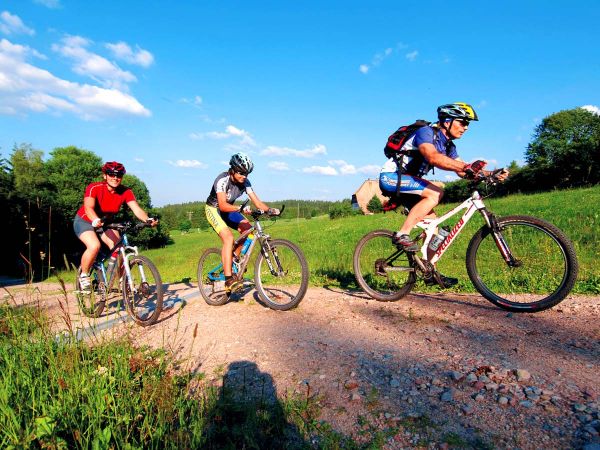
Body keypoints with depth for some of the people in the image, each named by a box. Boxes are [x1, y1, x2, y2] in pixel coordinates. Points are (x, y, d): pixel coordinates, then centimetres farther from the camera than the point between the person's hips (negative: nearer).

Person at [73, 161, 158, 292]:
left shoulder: (126, 192, -18)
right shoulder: (94, 188, -26)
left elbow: (136, 209, -31)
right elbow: (88, 208, -40)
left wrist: (148, 219, -51)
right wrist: (96, 221, -61)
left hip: (105, 222, 3)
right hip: (85, 221, -3)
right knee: (94, 246, -29)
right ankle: (83, 276, -3)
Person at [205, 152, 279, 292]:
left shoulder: (245, 182, -13)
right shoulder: (222, 180, -29)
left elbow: (257, 201, -17)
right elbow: (223, 205, -40)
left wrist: (270, 209, -34)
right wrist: (240, 208, -56)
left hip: (229, 209, 6)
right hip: (214, 209, -6)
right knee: (228, 237, -27)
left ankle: (233, 259, 7)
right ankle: (229, 279, -27)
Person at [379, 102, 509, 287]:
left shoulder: (448, 145, 11)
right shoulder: (426, 132, -16)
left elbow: (462, 171, 5)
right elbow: (433, 157, -36)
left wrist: (492, 174, -10)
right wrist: (467, 166, -46)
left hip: (407, 182, 9)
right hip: (391, 177, -9)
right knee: (435, 193, -28)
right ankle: (402, 235, -26)